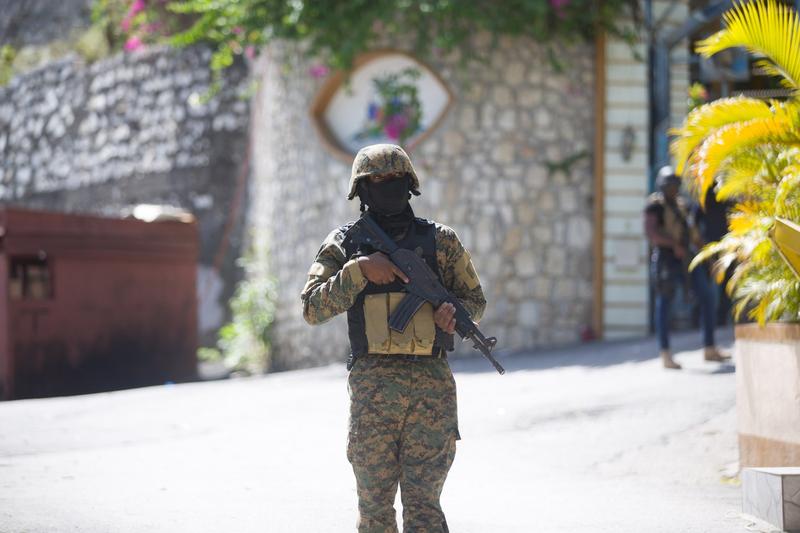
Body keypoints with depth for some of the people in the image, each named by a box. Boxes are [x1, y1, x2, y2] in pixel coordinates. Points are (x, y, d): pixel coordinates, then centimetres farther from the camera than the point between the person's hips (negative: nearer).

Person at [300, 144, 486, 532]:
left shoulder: (440, 240, 9)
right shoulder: (344, 244, 7)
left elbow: (475, 300, 16)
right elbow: (313, 308, -3)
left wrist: (453, 312, -7)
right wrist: (359, 270, -14)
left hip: (432, 387, -1)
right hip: (372, 388, 1)